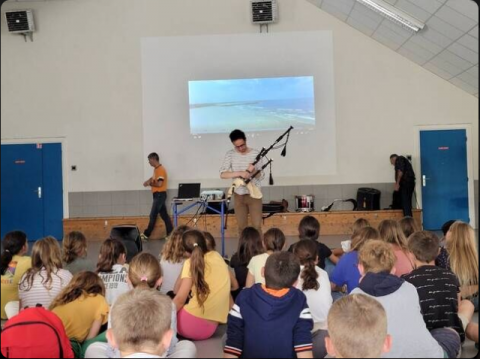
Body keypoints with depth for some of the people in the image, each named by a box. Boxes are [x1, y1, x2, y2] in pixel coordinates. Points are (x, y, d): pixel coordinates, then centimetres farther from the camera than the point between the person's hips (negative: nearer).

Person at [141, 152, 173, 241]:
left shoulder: (160, 169, -17)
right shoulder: (156, 169, 14)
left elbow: (159, 184, -24)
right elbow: (153, 178, 28)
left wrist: (149, 184, -9)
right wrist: (148, 181, 6)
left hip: (160, 195, -10)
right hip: (158, 195, 10)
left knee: (153, 215, -3)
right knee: (164, 215, 10)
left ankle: (146, 235, 4)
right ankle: (170, 233, 12)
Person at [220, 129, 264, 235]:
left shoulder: (256, 153, -7)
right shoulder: (230, 155, -4)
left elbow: (261, 176, -6)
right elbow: (223, 174, -14)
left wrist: (253, 171, -28)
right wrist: (240, 173, -27)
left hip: (253, 194, -2)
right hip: (238, 195, 2)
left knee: (257, 226, -2)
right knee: (242, 227, 10)